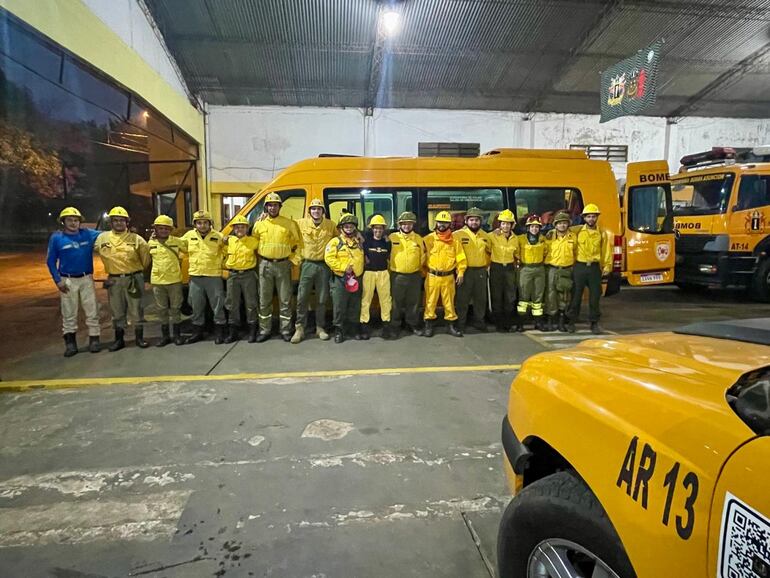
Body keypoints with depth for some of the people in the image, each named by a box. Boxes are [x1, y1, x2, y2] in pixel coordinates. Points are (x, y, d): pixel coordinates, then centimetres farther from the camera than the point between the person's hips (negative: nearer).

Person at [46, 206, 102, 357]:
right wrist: (57, 280, -7)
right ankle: (70, 343, 13)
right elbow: (51, 261, 1)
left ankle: (94, 340, 11)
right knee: (69, 314, 5)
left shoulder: (88, 234, 0)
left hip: (86, 279, 1)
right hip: (67, 281, -1)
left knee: (92, 311, 2)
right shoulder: (56, 238, -3)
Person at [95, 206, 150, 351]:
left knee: (136, 309, 5)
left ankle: (139, 337, 15)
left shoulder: (136, 238, -3)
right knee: (117, 311, 10)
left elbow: (145, 256, 9)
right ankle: (119, 339, 21)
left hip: (133, 279, -2)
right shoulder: (102, 238, 2)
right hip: (114, 280, 2)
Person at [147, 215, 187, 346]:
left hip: (175, 280, -2)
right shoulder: (151, 243, 4)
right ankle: (165, 336, 18)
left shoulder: (177, 241, -2)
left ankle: (177, 334, 15)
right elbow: (148, 258, 19)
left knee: (175, 308, 5)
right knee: (162, 310, 8)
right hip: (157, 281, 2)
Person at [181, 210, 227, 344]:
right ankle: (197, 332, 24)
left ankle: (219, 332, 12)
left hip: (214, 276, -3)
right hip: (195, 277, 3)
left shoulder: (218, 236, -3)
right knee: (196, 307, 12)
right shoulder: (189, 235, 5)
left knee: (217, 305, 2)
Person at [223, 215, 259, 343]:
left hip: (248, 275, -3)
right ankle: (233, 332, 17)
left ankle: (252, 331, 13)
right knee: (232, 305, 8)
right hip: (233, 276, 3)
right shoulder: (229, 241, 7)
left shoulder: (253, 241, 0)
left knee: (250, 304, 3)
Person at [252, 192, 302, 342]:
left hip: (283, 265, -1)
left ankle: (286, 330, 14)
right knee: (264, 300, 6)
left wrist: (294, 259, -2)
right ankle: (264, 330, 17)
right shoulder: (259, 224, 5)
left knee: (285, 300, 4)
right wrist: (260, 259, 4)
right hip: (265, 265, 2)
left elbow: (298, 243, 6)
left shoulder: (289, 224, 1)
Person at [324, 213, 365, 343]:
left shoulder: (359, 242, 13)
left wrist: (358, 269, 4)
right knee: (339, 306, 0)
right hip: (340, 279, -4)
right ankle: (338, 330, 10)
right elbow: (329, 258, -14)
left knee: (355, 307, 11)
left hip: (356, 279, 4)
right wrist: (344, 267, -18)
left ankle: (356, 328, 22)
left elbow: (362, 259, 21)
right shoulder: (335, 242, -4)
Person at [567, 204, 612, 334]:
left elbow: (606, 251, 5)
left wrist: (607, 266, -3)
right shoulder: (577, 230, 2)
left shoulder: (602, 233, 6)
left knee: (595, 296, 4)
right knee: (576, 295, 3)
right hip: (579, 267, -1)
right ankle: (571, 322, 14)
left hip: (595, 267, 1)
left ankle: (594, 323, 15)